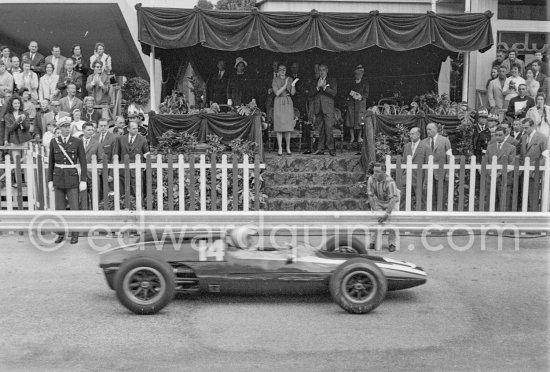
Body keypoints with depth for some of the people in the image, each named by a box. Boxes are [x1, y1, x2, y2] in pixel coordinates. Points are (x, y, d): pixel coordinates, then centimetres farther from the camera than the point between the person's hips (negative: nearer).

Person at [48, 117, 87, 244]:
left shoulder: (78, 142, -4)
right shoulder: (54, 142, 2)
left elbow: (83, 162, -5)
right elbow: (51, 162, 7)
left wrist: (83, 180, -10)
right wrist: (50, 181, 4)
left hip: (72, 178, -2)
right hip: (58, 178, 2)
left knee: (74, 208, -3)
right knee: (59, 208, 5)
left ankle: (74, 235, 11)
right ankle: (61, 234, 19)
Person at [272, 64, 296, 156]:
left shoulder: (289, 79, 8)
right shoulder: (275, 80, 1)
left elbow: (292, 93, 0)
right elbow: (277, 93, -9)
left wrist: (293, 85, -18)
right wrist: (285, 85, -18)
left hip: (288, 103, 2)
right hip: (278, 103, -2)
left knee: (288, 126, 0)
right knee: (279, 126, -4)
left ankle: (288, 147, 9)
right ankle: (280, 148, -1)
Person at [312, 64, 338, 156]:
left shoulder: (332, 80, 12)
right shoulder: (315, 81, 20)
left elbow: (334, 93, -1)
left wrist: (324, 87, -9)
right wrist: (318, 87, -5)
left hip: (328, 108, -3)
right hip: (318, 108, 3)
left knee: (329, 129, -11)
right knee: (321, 130, 1)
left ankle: (331, 149, -8)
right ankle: (320, 149, 2)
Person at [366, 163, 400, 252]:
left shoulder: (389, 182, -37)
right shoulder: (371, 179, -25)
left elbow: (393, 199, -40)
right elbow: (370, 196, -18)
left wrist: (387, 214, -46)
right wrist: (374, 211, -24)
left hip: (392, 201, -3)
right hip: (378, 201, 3)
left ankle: (391, 244, -3)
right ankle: (374, 241, 4)